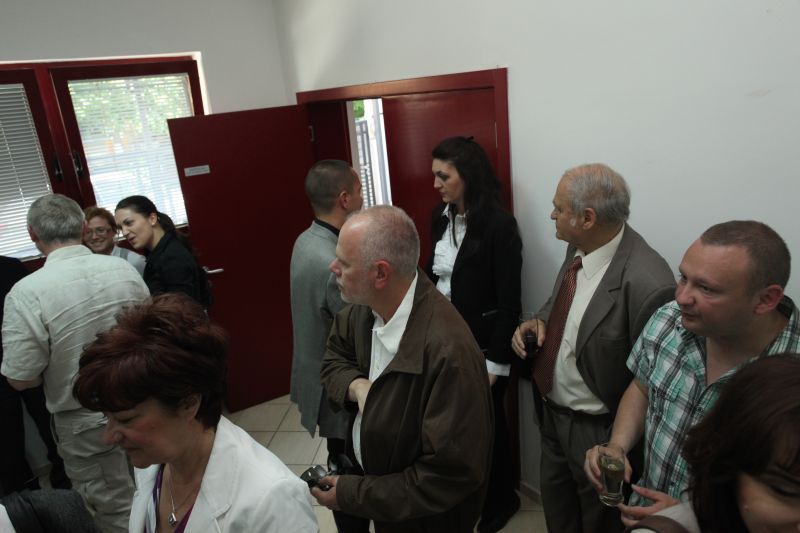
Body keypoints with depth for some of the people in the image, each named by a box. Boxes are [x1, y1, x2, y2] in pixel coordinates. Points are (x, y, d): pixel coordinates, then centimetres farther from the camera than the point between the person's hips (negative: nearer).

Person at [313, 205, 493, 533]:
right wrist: (357, 385, -18)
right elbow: (334, 356, 5)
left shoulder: (448, 352, -37)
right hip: (369, 470, 6)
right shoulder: (367, 306, -14)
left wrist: (351, 493, -22)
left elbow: (452, 475, -30)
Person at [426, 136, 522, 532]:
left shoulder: (499, 224, -18)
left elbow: (509, 302, -17)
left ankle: (501, 498, 38)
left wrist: (496, 362, -16)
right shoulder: (441, 217, 2)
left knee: (486, 420, 13)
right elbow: (435, 274, 8)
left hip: (482, 343, -5)